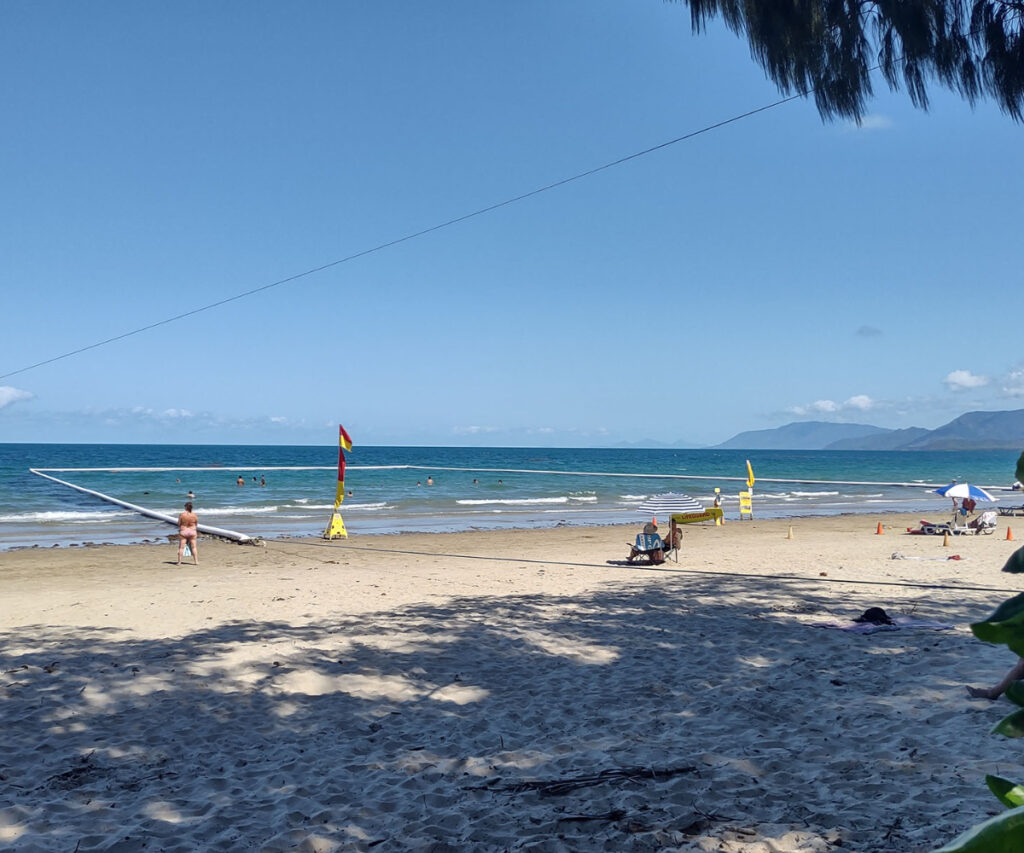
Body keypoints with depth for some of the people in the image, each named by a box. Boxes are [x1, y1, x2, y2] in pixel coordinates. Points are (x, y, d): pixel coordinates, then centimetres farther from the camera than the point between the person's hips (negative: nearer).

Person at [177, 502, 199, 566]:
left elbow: (179, 524, -4)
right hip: (192, 532, 1)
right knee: (194, 547, 7)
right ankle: (196, 561, 5)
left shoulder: (181, 515, -12)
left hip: (183, 532, -1)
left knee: (181, 547, 5)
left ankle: (179, 562, 5)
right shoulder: (194, 515, -7)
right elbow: (196, 525, 2)